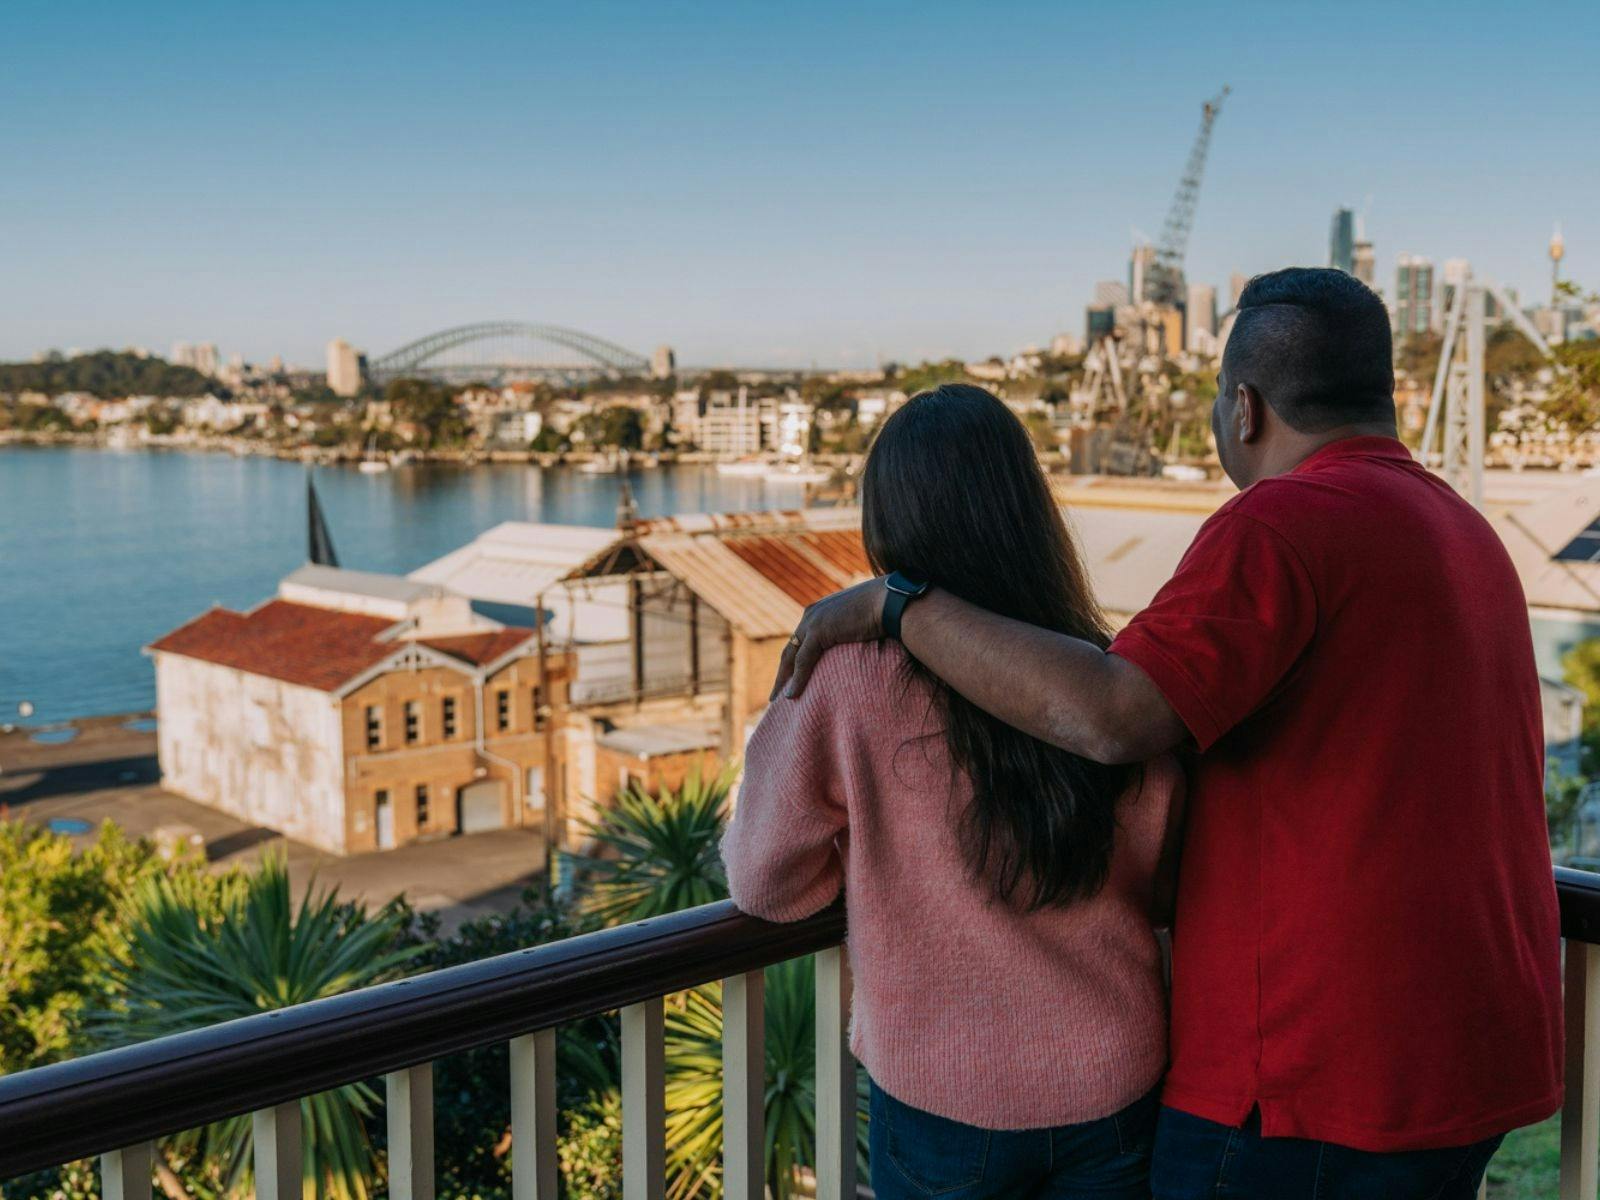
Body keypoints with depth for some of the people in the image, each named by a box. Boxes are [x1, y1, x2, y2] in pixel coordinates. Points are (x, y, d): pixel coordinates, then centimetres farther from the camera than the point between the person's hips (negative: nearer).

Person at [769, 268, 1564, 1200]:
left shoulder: (1285, 522, -15)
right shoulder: (1467, 539, 14)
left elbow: (1113, 718, -29)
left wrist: (893, 603, -19)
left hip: (1319, 1080, -9)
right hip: (1473, 1060, 9)